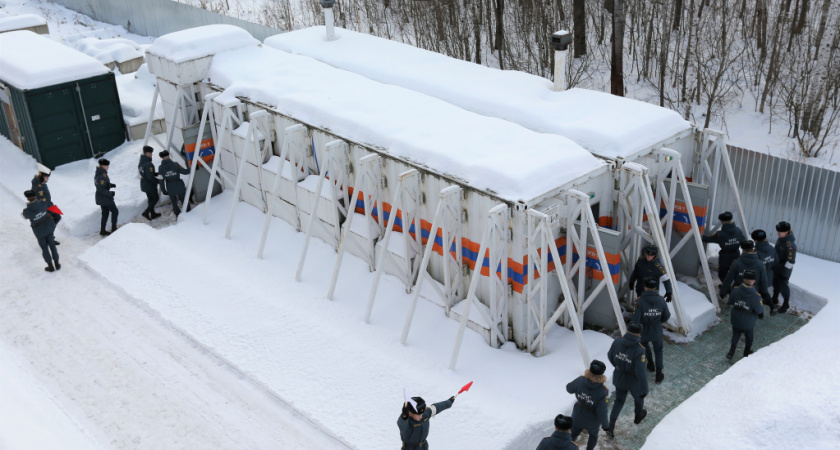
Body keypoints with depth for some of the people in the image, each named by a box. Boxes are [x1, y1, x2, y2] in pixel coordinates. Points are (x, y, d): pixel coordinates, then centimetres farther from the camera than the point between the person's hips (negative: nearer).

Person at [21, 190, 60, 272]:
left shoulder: (27, 211, -24)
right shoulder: (43, 204, -20)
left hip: (39, 232, -2)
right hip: (49, 228, 2)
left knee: (44, 248, 16)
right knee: (52, 245, 19)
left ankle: (51, 266, 26)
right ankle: (57, 264, 28)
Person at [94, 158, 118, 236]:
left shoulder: (98, 173, 4)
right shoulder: (102, 175, -26)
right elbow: (101, 189, -28)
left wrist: (110, 185, 8)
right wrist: (110, 193, -22)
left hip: (100, 197, 9)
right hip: (105, 197, -9)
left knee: (105, 213, 18)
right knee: (115, 211, 5)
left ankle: (102, 230, 21)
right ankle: (113, 229, 10)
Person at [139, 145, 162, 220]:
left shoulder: (141, 163, 3)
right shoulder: (149, 164, -27)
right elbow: (150, 177, -28)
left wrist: (156, 173, 7)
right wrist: (157, 181, -14)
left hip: (144, 185, 9)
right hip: (150, 185, -9)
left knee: (151, 199, 21)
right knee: (156, 198, 8)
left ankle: (152, 214, 32)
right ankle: (146, 212, 1)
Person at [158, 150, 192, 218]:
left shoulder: (161, 168, -9)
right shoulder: (175, 164, -12)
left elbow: (161, 180, -5)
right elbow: (184, 171, -8)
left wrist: (163, 190, 4)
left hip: (170, 188, 1)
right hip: (179, 186, -1)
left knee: (174, 202, 17)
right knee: (184, 201, 15)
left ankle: (178, 215, 24)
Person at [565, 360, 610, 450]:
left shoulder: (580, 381, -27)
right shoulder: (603, 392, -36)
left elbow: (569, 389, -5)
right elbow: (601, 412, -29)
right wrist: (605, 424, -9)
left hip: (578, 416, 2)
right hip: (592, 419, -2)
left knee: (573, 434, 27)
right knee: (593, 434, 32)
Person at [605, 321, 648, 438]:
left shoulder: (617, 342, -19)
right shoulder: (639, 351, -33)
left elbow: (610, 355, 0)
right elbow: (640, 372, -30)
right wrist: (644, 389, -18)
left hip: (619, 377, 3)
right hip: (633, 381, -3)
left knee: (619, 400, 26)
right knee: (639, 397, 30)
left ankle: (611, 426, 17)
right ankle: (638, 416, 57)